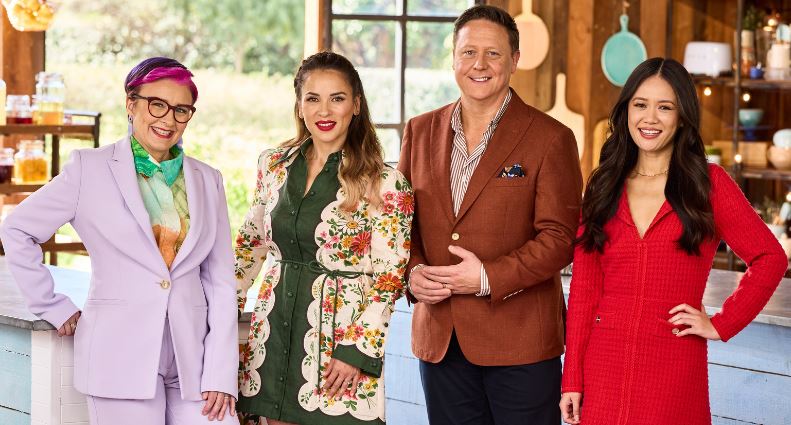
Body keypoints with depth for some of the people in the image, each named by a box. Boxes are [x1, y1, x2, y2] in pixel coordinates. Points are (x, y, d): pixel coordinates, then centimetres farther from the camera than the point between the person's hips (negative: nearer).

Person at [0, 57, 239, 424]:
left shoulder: (207, 180, 12)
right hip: (122, 357, -3)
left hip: (193, 356, 3)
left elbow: (220, 282, 8)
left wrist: (221, 374, 0)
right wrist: (54, 309, 3)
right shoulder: (90, 169, 2)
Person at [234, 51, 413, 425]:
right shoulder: (274, 165, 6)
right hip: (273, 335, 4)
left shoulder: (385, 185, -8)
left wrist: (358, 352, -13)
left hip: (339, 338, -4)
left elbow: (389, 279, -8)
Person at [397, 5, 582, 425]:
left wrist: (488, 278, -18)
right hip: (439, 339, 4)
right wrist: (413, 272, -5)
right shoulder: (421, 131, 10)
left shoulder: (550, 138, -4)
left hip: (519, 342, -4)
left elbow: (559, 239, -8)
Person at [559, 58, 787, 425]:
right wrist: (572, 379, 1)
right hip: (604, 364, 2)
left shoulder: (708, 184, 0)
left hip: (674, 366, -2)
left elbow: (770, 258, 0)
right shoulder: (603, 187, 8)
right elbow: (583, 287, 5)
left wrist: (722, 324, -5)